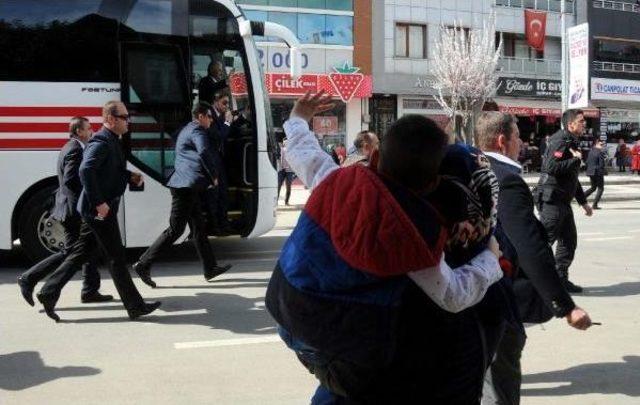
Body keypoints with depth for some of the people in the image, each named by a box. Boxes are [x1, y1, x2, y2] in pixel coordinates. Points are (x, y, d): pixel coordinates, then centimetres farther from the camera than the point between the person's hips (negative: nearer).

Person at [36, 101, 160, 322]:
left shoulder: (111, 141, 15)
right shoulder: (102, 142, -17)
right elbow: (86, 170, -29)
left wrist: (130, 176, 10)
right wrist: (99, 203, -28)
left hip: (94, 211, 10)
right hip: (101, 210, -10)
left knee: (80, 254, 14)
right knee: (117, 258, -2)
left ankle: (49, 293, 19)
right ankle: (135, 306, 6)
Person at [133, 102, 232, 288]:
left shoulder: (187, 130, 22)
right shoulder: (197, 131, -9)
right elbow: (204, 152, -27)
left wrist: (209, 176, 19)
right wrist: (214, 176, -15)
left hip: (185, 185, 11)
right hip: (187, 185, -11)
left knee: (198, 227, 12)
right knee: (175, 229, -8)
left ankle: (210, 268, 18)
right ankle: (144, 264, -5)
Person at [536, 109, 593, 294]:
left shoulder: (572, 142, 19)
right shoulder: (560, 140, -13)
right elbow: (552, 167, -30)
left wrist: (583, 202, 27)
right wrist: (576, 159, -19)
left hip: (563, 201, 10)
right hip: (551, 200, -10)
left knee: (569, 240, 11)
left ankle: (561, 279, 19)